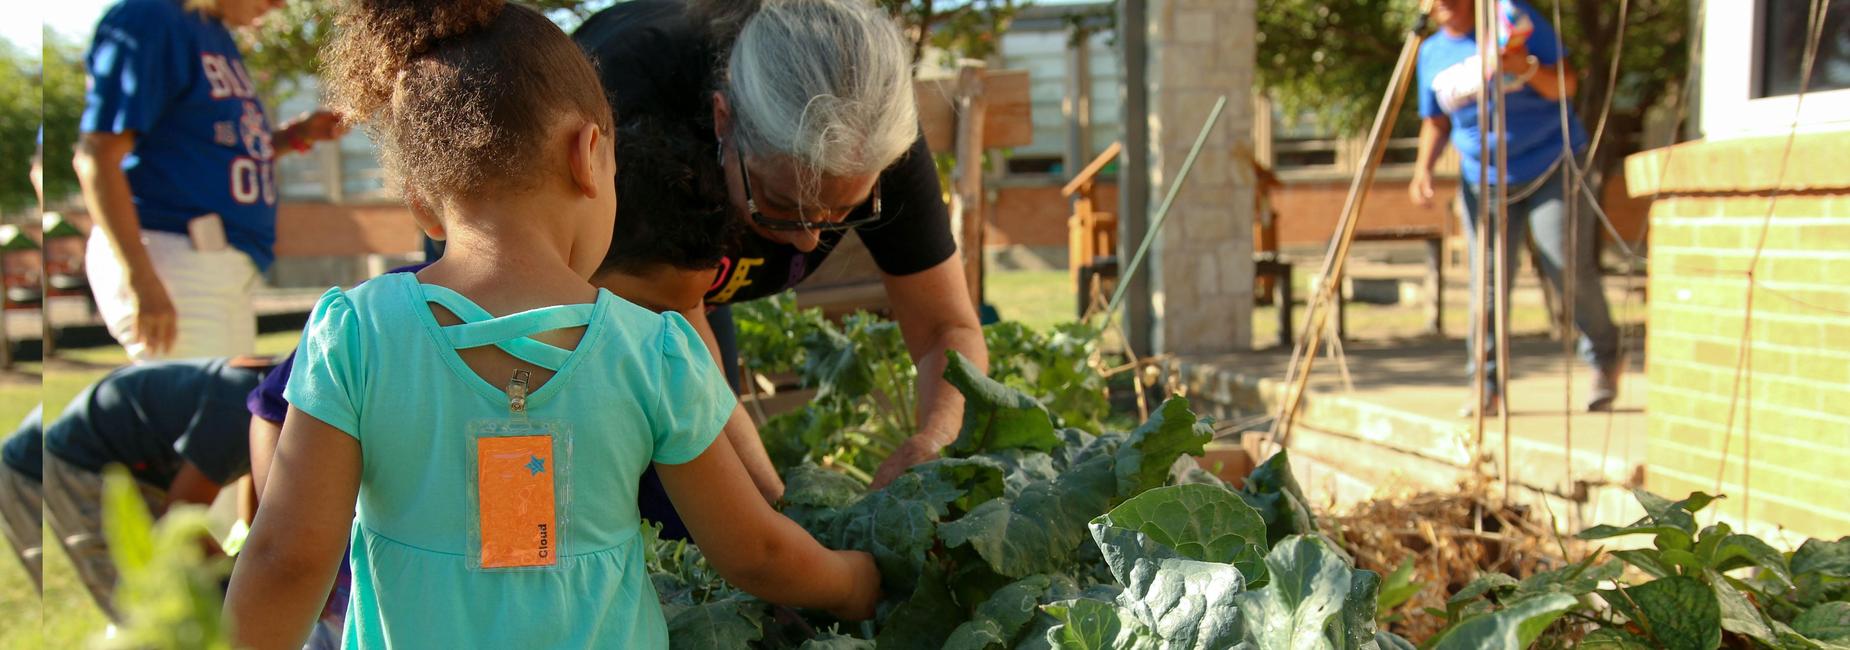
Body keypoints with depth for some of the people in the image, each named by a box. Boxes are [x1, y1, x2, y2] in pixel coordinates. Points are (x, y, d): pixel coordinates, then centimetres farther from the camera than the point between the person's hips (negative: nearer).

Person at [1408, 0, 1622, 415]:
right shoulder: (1432, 54, 6)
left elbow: (1565, 86, -8)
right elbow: (1436, 122, 16)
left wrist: (1526, 68, -28)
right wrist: (1423, 168, -2)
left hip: (1552, 167, -3)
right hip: (1484, 180, 3)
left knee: (1569, 270, -7)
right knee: (1488, 282, -4)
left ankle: (1605, 361, 14)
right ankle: (1487, 387, 2)